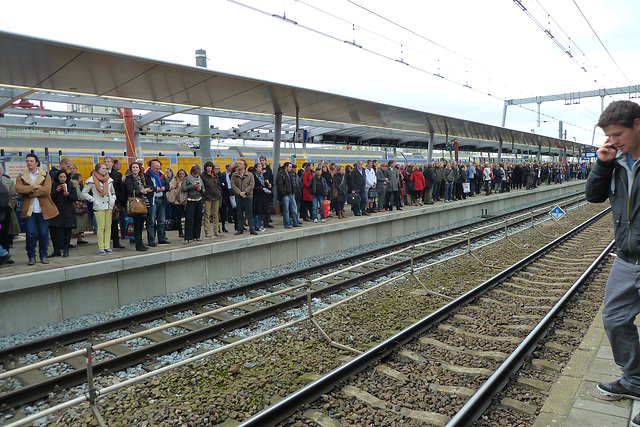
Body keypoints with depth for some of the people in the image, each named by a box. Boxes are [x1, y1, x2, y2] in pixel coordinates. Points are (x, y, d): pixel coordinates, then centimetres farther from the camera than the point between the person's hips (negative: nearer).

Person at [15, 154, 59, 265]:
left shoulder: (45, 176, 5)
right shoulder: (22, 177, 10)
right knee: (31, 234, -4)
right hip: (28, 209, 1)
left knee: (44, 234, 2)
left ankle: (43, 256, 15)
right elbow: (18, 189, -10)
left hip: (43, 209, 0)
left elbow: (46, 190, -11)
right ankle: (31, 257, 9)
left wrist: (28, 192, -10)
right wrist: (34, 187, -14)